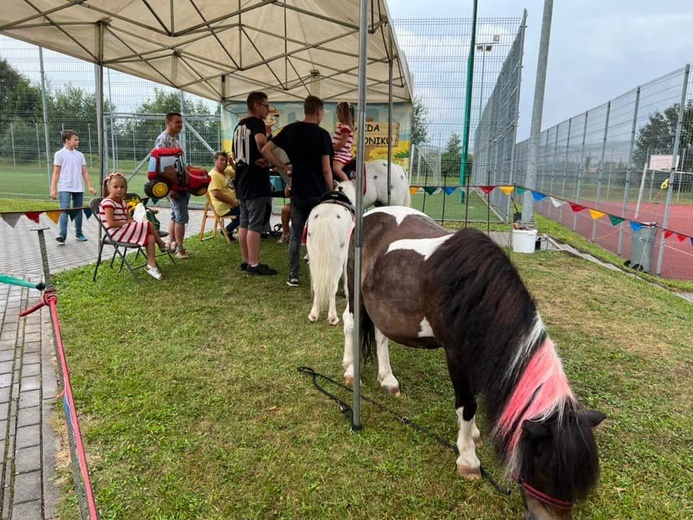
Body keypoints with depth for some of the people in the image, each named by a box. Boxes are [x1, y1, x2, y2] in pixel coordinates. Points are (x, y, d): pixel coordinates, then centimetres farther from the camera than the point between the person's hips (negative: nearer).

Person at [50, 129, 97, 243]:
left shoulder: (80, 155, 10)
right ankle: (62, 235, -14)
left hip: (79, 188, 4)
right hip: (64, 188, -4)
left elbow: (85, 172, 10)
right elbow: (56, 173, -2)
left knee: (78, 211, 10)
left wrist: (90, 186, 2)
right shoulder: (59, 154, -1)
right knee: (64, 210, -11)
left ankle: (79, 233, 21)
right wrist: (53, 189, -8)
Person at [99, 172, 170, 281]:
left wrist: (131, 222, -9)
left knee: (151, 238, -10)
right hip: (117, 233, -9)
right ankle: (162, 245, 3)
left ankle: (151, 265, -6)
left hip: (126, 231, 9)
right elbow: (111, 223, -21)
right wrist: (127, 223, -16)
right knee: (149, 225, -16)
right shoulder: (108, 203, -13)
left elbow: (129, 219, 13)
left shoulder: (122, 202, 16)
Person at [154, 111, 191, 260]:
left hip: (181, 183, 10)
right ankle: (180, 249, -1)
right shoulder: (163, 139, -13)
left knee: (175, 215, 14)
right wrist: (170, 187, -24)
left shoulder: (175, 139, 17)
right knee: (181, 217, -8)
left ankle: (171, 244, 23)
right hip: (174, 185, -10)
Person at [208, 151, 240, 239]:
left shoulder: (227, 171, 13)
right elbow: (216, 194, -24)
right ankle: (228, 231, -1)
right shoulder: (213, 175, -15)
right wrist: (233, 202, -20)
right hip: (224, 208, -10)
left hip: (231, 204, 10)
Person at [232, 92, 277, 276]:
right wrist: (267, 158, -19)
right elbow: (261, 140, -34)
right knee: (255, 224, -5)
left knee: (244, 223, 12)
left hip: (242, 180, 9)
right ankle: (254, 264, -1)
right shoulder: (256, 122, -11)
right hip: (255, 181, -9)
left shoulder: (239, 126, 17)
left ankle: (246, 261, 20)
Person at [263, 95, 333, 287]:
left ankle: (293, 275, 10)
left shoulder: (290, 129, 4)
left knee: (295, 235, 9)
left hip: (297, 192, 3)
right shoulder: (322, 134, -8)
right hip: (318, 192, -3)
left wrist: (283, 167, 9)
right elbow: (326, 169, -10)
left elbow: (266, 150, 3)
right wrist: (332, 192, 0)